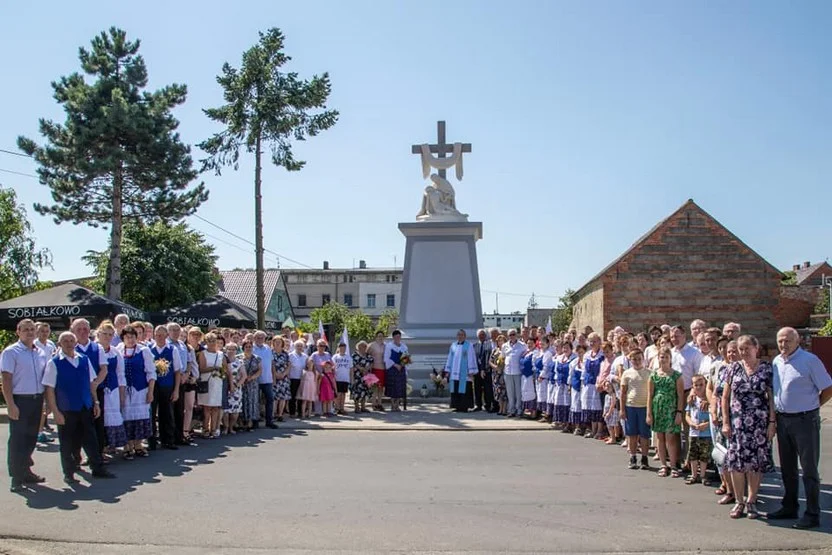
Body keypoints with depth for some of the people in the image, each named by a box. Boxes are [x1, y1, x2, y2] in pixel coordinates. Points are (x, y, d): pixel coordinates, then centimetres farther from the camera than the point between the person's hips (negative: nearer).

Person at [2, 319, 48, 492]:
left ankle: (25, 471, 25)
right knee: (17, 439, -2)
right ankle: (16, 478, 4)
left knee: (31, 438, 13)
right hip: (20, 401, -6)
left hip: (37, 400, 6)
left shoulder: (40, 353, 11)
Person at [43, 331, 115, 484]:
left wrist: (96, 402, 8)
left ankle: (98, 468, 19)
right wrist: (56, 412, -12)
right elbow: (49, 389, -9)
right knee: (68, 443, 7)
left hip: (86, 408, 4)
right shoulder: (54, 363, -7)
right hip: (66, 410, -4)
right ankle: (69, 473, 20)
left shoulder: (84, 359, 6)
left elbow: (92, 383, 12)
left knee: (91, 440, 9)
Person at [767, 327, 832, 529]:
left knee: (809, 469, 0)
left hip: (805, 420, -7)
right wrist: (775, 417, 11)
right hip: (782, 420, 7)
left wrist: (809, 407, -3)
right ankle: (789, 507, 27)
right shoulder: (776, 362, 9)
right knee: (787, 467, 15)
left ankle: (812, 514, 5)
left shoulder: (810, 360, -11)